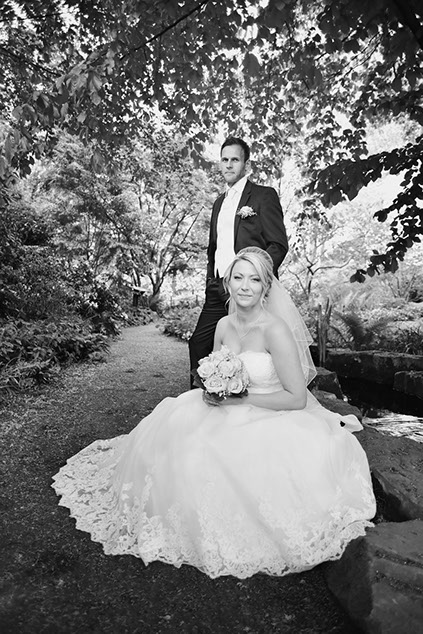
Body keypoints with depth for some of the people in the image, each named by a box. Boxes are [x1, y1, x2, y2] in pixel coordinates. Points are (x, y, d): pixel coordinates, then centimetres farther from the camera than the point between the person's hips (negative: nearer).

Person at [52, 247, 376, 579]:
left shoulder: (276, 331, -21)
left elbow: (297, 399, -20)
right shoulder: (224, 325, -1)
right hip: (229, 414, 7)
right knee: (171, 426, -8)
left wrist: (240, 398, -20)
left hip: (271, 419, -6)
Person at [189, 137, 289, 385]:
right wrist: (211, 282, 14)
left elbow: (279, 245, -7)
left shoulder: (264, 195, 0)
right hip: (218, 291, 7)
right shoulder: (219, 202, 21)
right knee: (198, 343, 3)